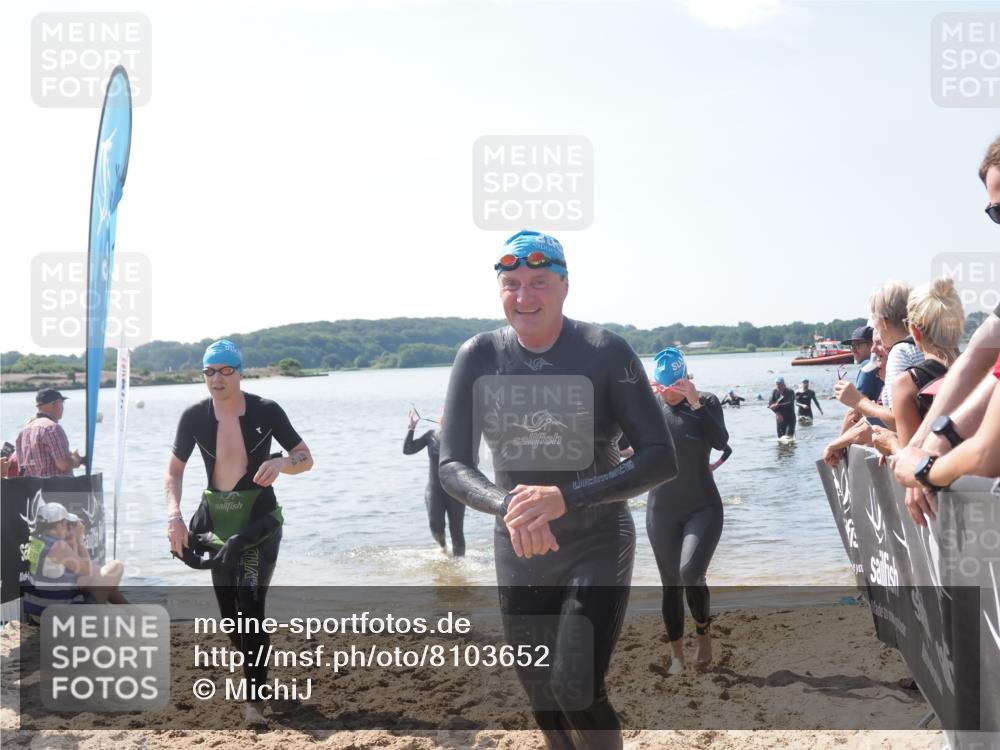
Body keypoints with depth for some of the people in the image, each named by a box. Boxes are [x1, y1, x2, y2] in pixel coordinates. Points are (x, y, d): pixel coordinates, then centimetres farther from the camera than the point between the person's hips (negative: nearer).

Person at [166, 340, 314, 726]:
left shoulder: (266, 411, -12)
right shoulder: (194, 417, -6)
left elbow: (306, 459, -4)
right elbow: (175, 469, 5)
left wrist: (280, 463, -27)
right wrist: (173, 513, -11)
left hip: (259, 519, -4)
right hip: (216, 521, 4)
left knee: (250, 605, -16)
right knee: (228, 611, 12)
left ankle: (254, 700, -9)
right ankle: (255, 676, 37)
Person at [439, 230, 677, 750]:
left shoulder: (605, 352, -14)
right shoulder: (479, 357, -6)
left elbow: (661, 458, -17)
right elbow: (452, 466, -8)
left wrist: (566, 497, -30)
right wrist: (506, 505, -29)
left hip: (599, 546, -3)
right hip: (519, 556, 4)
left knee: (577, 691, -16)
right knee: (542, 701, 13)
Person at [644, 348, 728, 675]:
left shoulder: (706, 402, -3)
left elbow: (720, 442, -18)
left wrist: (695, 402, -25)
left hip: (703, 507, -2)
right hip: (662, 511, 2)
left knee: (690, 574, -21)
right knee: (671, 584, 6)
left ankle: (704, 630, 8)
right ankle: (676, 656, 20)